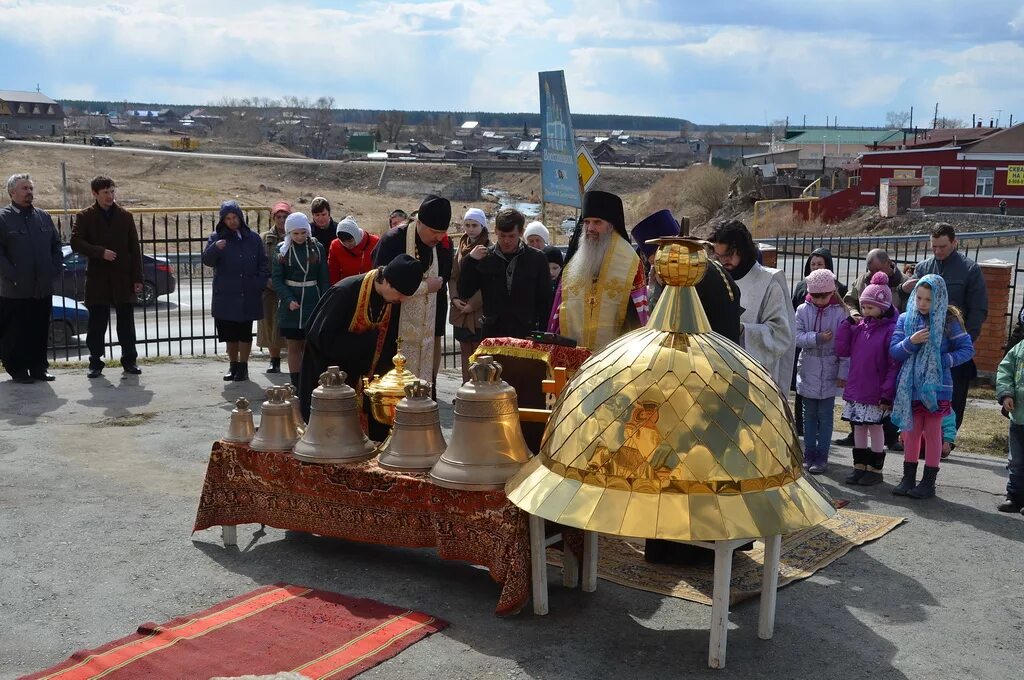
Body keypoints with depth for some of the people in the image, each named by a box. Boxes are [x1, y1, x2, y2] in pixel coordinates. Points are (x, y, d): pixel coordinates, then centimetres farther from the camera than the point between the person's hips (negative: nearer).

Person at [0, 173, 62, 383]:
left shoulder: (43, 217, 12)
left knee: (41, 331, 9)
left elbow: (56, 245, 17)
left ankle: (39, 367, 19)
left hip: (43, 288, 5)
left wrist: (55, 269, 4)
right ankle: (18, 370, 11)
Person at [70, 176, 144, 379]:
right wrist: (100, 252, -18)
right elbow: (76, 242, -6)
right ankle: (95, 363, 11)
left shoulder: (125, 216, 8)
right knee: (97, 324, 2)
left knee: (126, 323, 5)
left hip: (123, 278, 1)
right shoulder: (85, 217, 3)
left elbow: (134, 248, 6)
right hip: (98, 279, -1)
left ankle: (129, 361, 14)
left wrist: (137, 278, 0)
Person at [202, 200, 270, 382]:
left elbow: (263, 263, 11)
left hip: (248, 296, 0)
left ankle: (243, 367, 12)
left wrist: (261, 282, -4)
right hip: (225, 296, 0)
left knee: (245, 333, 3)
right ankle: (233, 366, 20)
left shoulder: (253, 238, 7)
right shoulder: (216, 238, 3)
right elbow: (207, 260, -8)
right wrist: (215, 248, -28)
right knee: (230, 333, 7)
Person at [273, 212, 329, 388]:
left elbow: (324, 279, 3)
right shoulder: (282, 249, 2)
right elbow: (276, 278, -1)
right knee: (293, 348, 5)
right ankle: (295, 386, 10)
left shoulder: (317, 248, 2)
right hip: (290, 305, 1)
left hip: (312, 304, -1)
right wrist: (288, 300, -14)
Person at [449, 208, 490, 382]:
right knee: (465, 353, 9)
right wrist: (455, 298, -3)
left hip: (480, 311, -6)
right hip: (460, 311, 6)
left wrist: (473, 304, -13)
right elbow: (453, 276, 13)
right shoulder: (461, 247, 12)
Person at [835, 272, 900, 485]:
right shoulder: (859, 326, 6)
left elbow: (894, 365, -13)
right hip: (856, 388, 6)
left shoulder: (891, 330, -12)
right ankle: (860, 466, 22)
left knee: (875, 427, 4)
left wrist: (887, 394, -15)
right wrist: (848, 323, -1)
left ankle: (875, 469, 15)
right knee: (859, 427, 12)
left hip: (876, 393, -6)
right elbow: (842, 350, 6)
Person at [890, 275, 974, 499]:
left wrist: (944, 360, -16)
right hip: (910, 386, 3)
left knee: (933, 434, 8)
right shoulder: (905, 319, 0)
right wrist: (911, 342, -21)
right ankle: (908, 478, 22)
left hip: (936, 387, -3)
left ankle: (928, 482, 16)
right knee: (910, 432, 12)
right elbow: (894, 351, -3)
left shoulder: (948, 321, -5)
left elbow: (968, 349, -2)